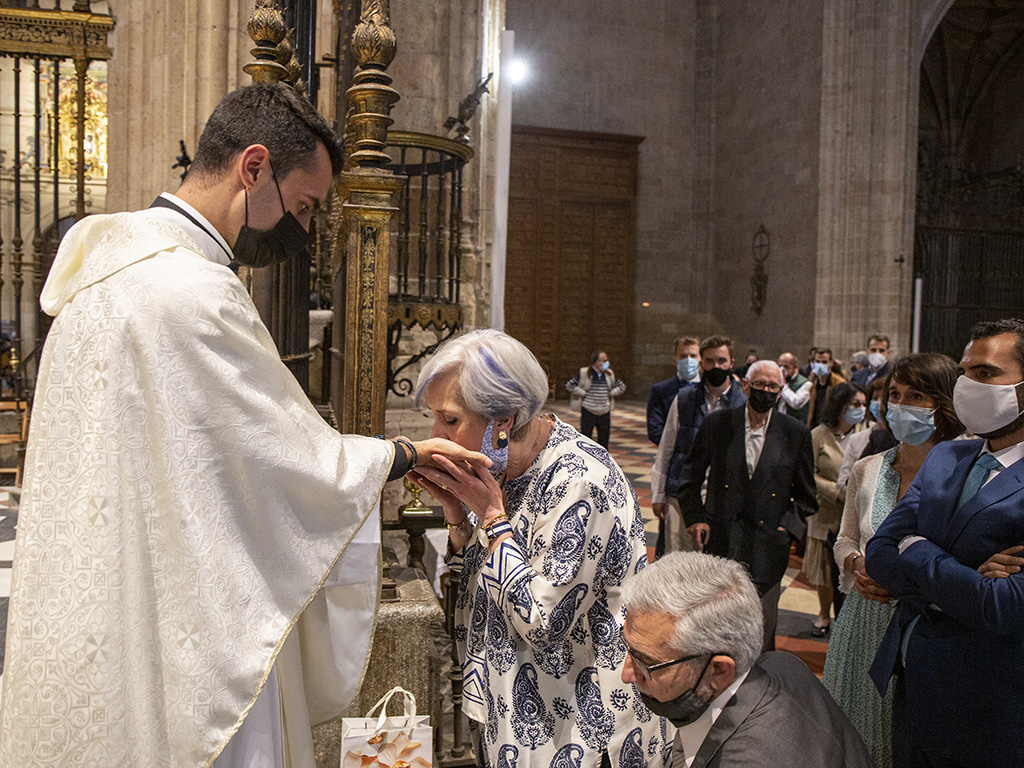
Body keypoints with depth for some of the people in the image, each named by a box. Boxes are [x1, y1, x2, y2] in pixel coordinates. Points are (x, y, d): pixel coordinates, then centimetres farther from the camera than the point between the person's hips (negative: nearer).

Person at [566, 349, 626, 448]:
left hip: (605, 412, 4)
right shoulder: (584, 373, -7)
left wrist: (611, 393, 4)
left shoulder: (609, 374, 6)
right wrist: (583, 394, -10)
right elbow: (569, 384, -6)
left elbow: (622, 386, 19)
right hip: (588, 411, -4)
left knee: (604, 439, 9)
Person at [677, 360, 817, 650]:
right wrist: (695, 517, -2)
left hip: (767, 547, 0)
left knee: (762, 625, 6)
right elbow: (689, 479, 9)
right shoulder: (716, 424, 1)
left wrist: (787, 527, -4)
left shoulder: (796, 433, 2)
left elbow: (806, 495, 9)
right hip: (719, 540, 0)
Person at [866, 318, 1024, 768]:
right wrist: (959, 582, -18)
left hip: (984, 714, -6)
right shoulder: (945, 458, 4)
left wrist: (916, 550, -13)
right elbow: (878, 554, -1)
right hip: (911, 687, 6)